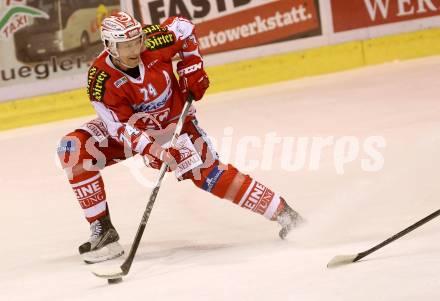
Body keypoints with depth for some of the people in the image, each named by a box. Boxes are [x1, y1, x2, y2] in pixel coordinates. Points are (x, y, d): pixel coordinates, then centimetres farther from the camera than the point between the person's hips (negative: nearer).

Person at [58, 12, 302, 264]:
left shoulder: (155, 42, -27)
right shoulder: (100, 80, -30)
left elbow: (184, 28, -4)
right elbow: (123, 128, -30)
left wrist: (193, 70, -9)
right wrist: (157, 151, -43)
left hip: (174, 121, 0)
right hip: (127, 126, 0)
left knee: (210, 173, -11)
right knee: (74, 149, -22)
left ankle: (282, 211, -1)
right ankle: (102, 230, -17)